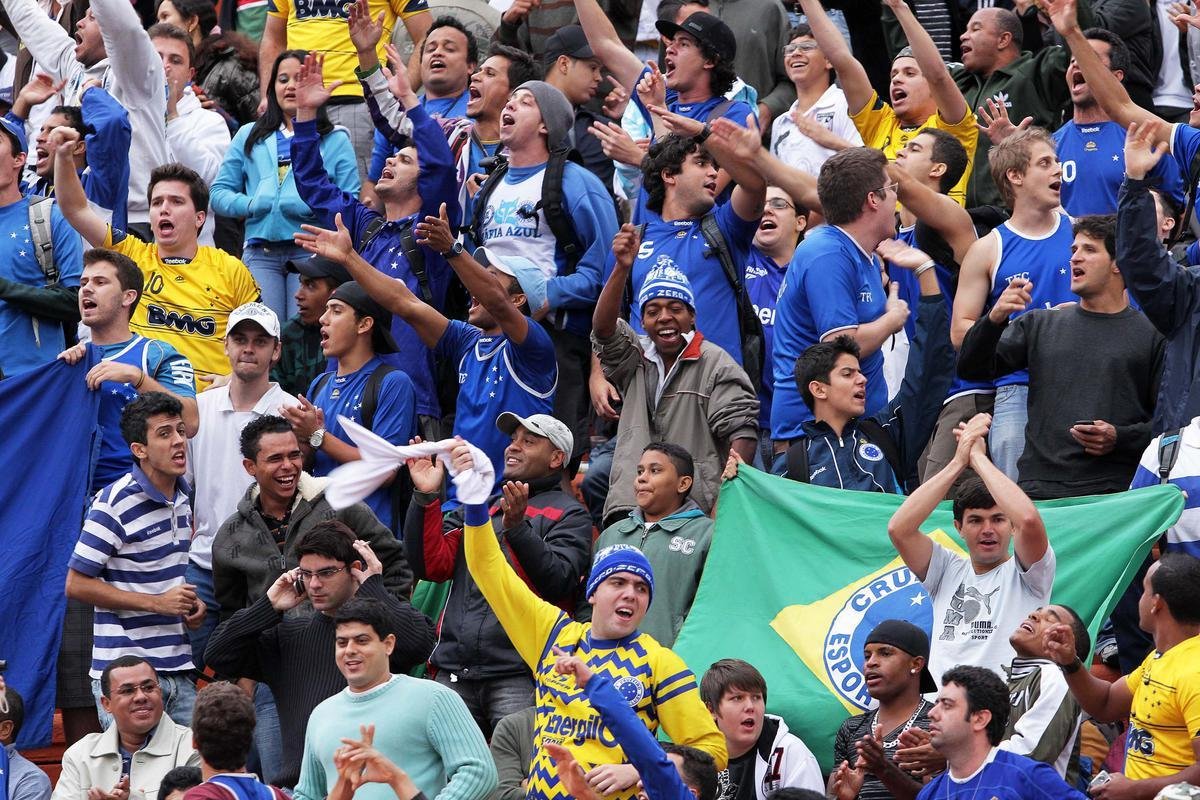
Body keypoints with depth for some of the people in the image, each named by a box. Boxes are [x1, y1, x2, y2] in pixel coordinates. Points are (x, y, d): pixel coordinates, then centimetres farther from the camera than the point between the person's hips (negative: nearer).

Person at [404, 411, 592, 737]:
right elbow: (433, 566, 12)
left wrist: (517, 528, -21)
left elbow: (560, 583, -9)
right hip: (454, 671, 5)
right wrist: (425, 497, 2)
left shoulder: (567, 515, 7)